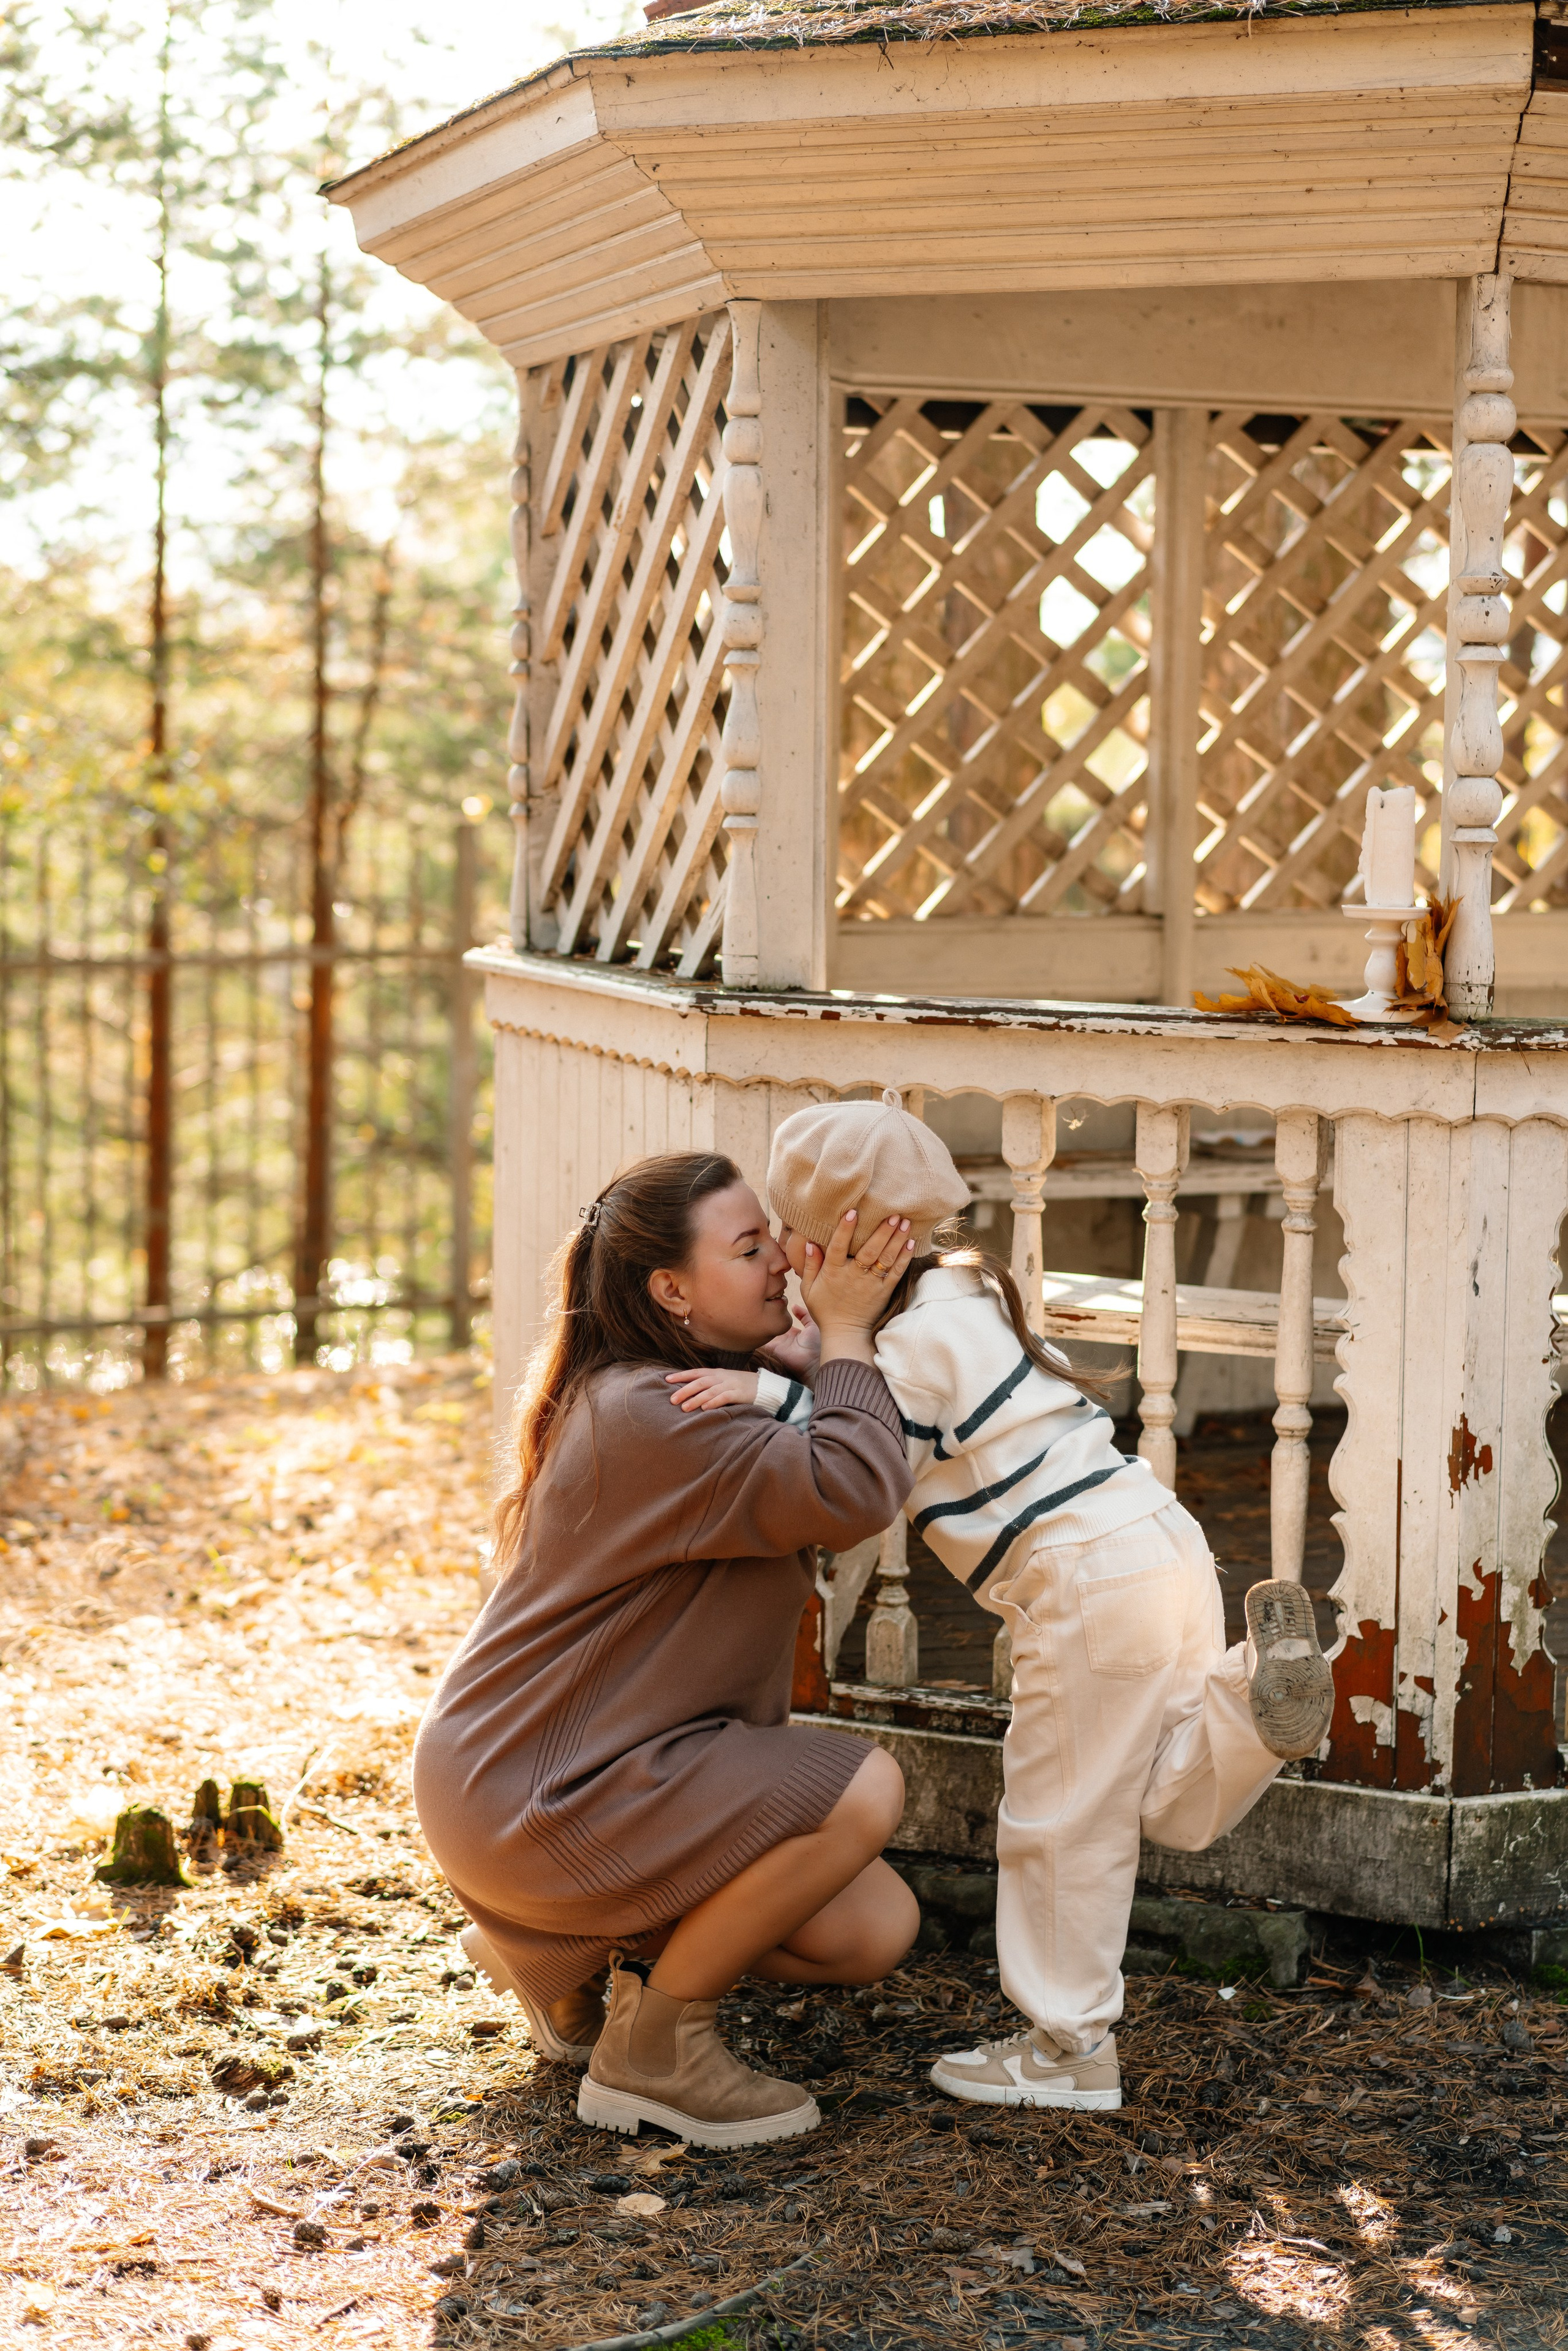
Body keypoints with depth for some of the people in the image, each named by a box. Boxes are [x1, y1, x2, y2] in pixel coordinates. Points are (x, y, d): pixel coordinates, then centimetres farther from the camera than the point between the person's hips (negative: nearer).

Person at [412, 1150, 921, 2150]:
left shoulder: (704, 1393, 10)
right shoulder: (643, 1419, -24)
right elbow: (853, 1490, -34)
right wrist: (846, 1332, -20)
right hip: (523, 1797, -10)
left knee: (877, 1932, 2)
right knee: (863, 1792, -24)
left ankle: (566, 1948, 16)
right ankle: (651, 2055, -8)